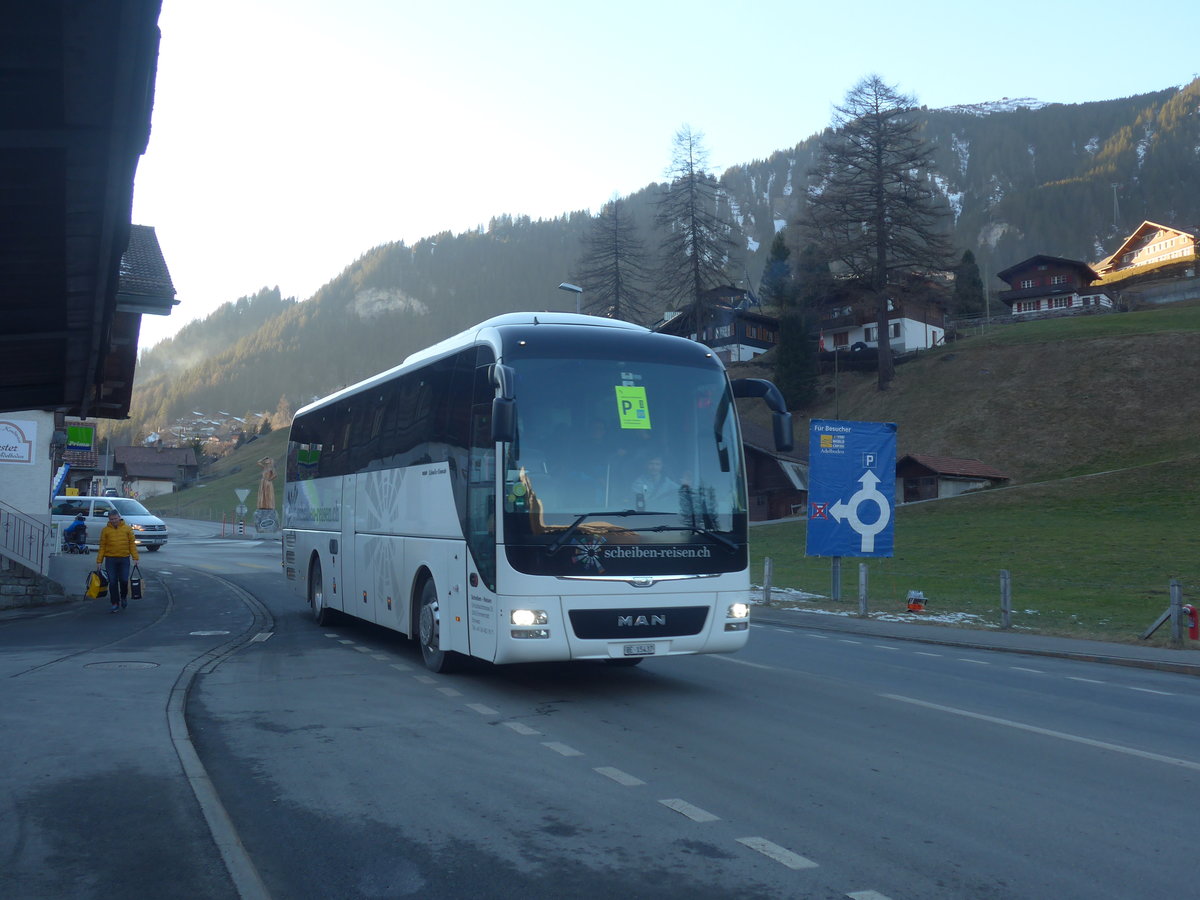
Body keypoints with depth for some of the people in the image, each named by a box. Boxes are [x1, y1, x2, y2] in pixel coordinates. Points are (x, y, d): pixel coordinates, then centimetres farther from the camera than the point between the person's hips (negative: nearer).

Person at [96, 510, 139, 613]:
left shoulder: (127, 529, 3)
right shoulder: (105, 530, 4)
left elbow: (132, 544, 3)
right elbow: (102, 546, 4)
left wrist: (135, 558, -4)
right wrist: (99, 560, 0)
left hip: (124, 559, 0)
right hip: (110, 559, 0)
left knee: (124, 580, -3)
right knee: (112, 582, 1)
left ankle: (123, 597, 26)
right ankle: (115, 604, 9)